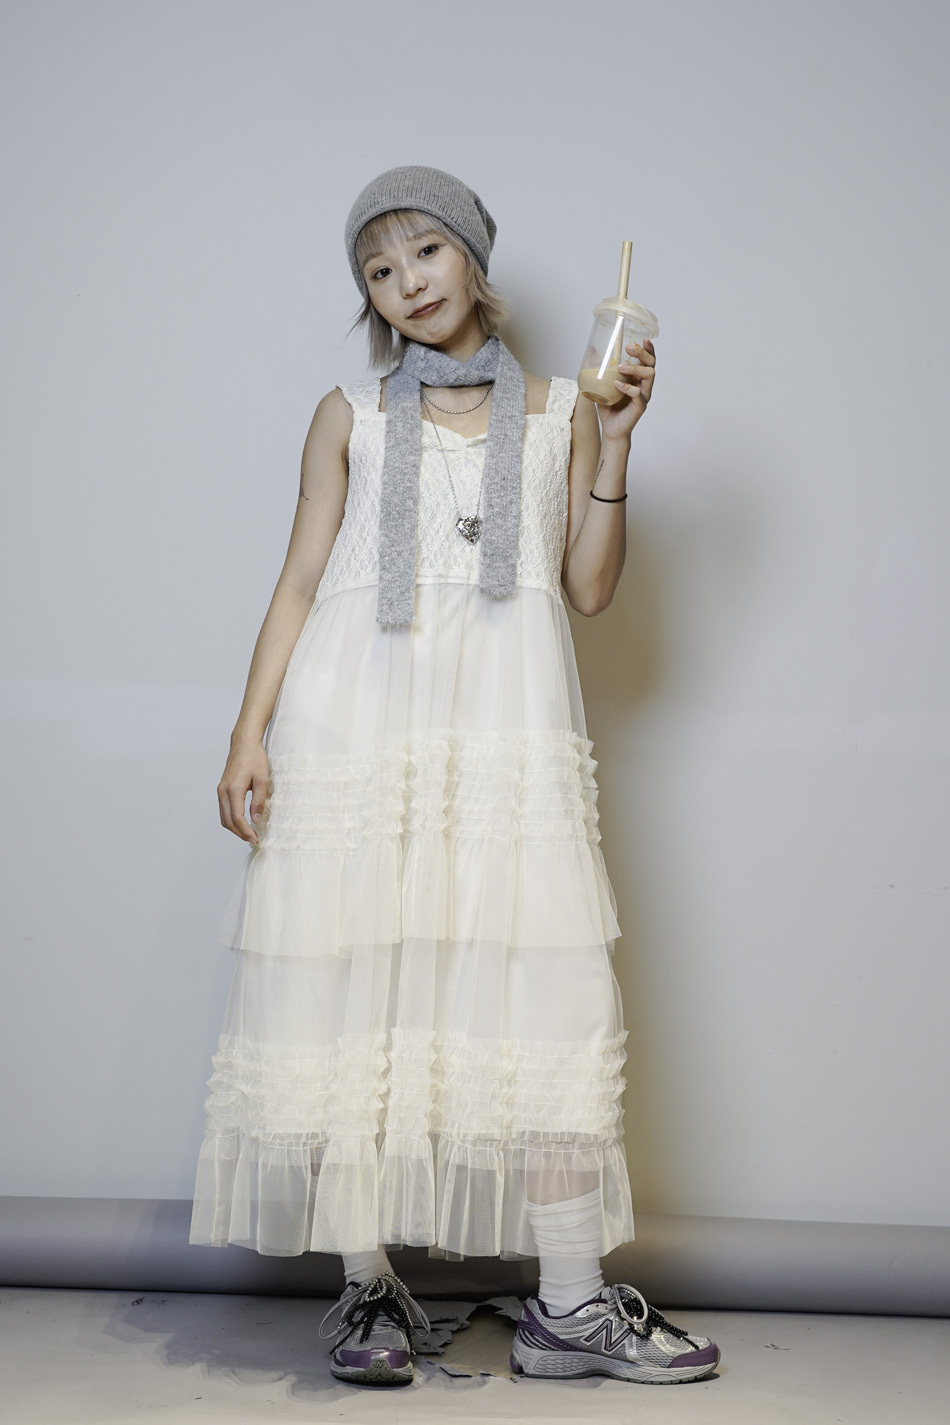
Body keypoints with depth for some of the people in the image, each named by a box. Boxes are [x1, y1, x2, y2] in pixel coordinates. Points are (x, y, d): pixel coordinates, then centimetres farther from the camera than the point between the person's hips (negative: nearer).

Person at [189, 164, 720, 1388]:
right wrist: (250, 733, 0)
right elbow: (300, 583, 9)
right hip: (354, 725, 0)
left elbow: (589, 589, 9)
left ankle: (570, 1303, 0)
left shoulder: (556, 412, 14)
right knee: (350, 989, -3)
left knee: (541, 987, -6)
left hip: (507, 732, 0)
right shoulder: (349, 417, 13)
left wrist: (613, 446, 0)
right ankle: (370, 1286, 8)